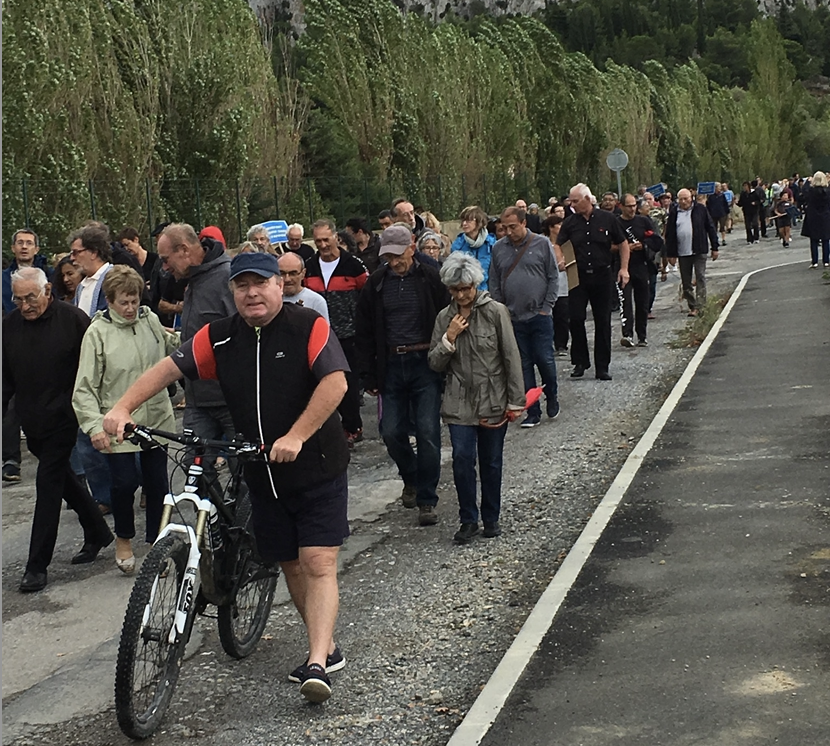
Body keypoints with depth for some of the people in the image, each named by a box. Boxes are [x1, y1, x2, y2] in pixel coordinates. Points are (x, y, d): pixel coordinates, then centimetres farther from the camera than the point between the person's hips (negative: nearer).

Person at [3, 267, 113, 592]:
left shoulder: (72, 319, -10)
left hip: (62, 417, -6)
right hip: (31, 420, 6)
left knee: (49, 483, -7)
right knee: (62, 478, 15)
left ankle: (37, 565, -3)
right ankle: (98, 532, 33)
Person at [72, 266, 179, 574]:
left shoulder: (151, 320, 3)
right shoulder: (98, 332, -7)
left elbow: (171, 347, 25)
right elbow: (85, 388, -8)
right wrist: (94, 425, -18)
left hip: (157, 419, 3)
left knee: (157, 483, 6)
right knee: (125, 483, -9)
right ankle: (123, 539, 18)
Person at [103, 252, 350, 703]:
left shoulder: (308, 326, -12)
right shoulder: (220, 338, 1)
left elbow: (335, 382, -22)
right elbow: (169, 368, -2)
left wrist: (296, 437, -29)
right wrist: (123, 407, -15)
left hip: (318, 469, -5)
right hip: (264, 475, 6)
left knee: (318, 564, -11)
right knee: (290, 565, 13)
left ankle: (317, 663, -15)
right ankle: (326, 646, 27)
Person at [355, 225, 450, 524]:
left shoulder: (430, 279, -2)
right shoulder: (377, 283, 5)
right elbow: (364, 332, 8)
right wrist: (369, 376, 3)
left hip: (425, 365, -3)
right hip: (391, 366, 3)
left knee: (428, 432, -5)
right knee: (392, 433, 2)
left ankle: (426, 499, 5)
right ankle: (411, 479, 31)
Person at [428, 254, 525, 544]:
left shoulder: (495, 312, -5)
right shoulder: (445, 318, 4)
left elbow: (511, 357, -4)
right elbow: (435, 363, 5)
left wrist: (515, 401, -5)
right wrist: (449, 338, -12)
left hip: (493, 401, -1)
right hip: (460, 403, 1)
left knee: (491, 462, 8)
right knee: (462, 459, -10)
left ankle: (491, 518, 25)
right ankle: (468, 520, 4)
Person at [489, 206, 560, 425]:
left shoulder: (541, 244, -1)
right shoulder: (498, 248, 5)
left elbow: (553, 277, 0)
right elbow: (494, 284, 9)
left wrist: (546, 307, -5)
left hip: (540, 316, -2)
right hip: (513, 318, 2)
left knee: (545, 360, -3)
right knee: (524, 365, 5)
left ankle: (552, 398, 23)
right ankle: (533, 411, 12)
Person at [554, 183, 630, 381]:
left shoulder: (607, 218, -2)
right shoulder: (570, 222, 2)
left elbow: (623, 244, 6)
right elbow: (557, 245, 8)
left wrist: (623, 268, -3)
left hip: (602, 276, -1)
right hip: (578, 276, 1)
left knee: (603, 322, 4)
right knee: (576, 318, -5)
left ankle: (602, 367, 11)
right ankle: (580, 362, 10)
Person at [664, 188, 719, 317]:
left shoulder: (700, 209, 0)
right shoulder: (674, 212, 3)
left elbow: (710, 228, 3)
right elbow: (669, 234, 5)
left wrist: (714, 248, 0)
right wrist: (671, 254, 2)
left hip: (699, 251, -2)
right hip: (682, 252, 2)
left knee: (700, 277, -5)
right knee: (686, 282, 7)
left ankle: (699, 305, -4)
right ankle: (692, 305, 17)